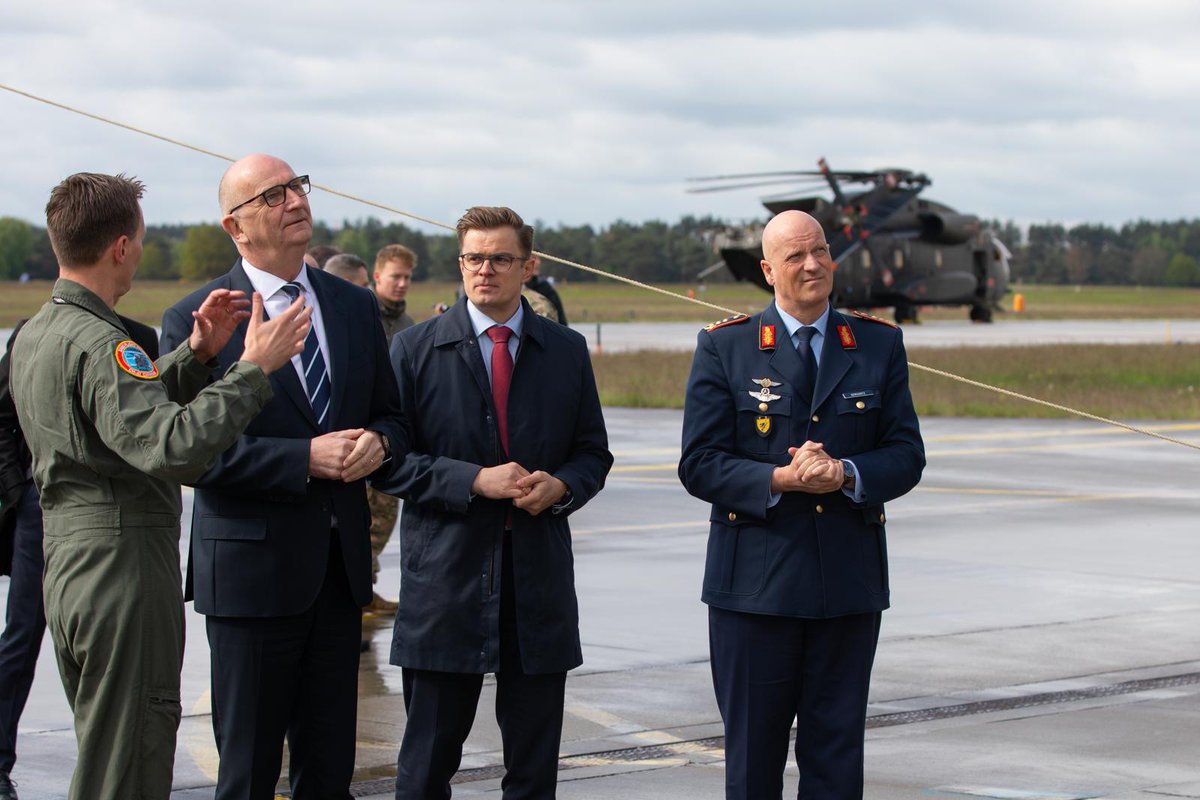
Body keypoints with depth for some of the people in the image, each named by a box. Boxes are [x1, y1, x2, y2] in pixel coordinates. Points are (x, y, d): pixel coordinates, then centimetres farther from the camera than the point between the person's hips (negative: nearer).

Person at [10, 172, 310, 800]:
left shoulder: (34, 335, 12)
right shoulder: (98, 343, -19)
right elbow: (174, 447, -32)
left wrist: (195, 356, 6)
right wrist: (252, 368, -25)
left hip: (66, 563, 10)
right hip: (124, 566, -10)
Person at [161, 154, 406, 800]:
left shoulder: (356, 307, 11)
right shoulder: (196, 321, -6)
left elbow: (389, 412, 18)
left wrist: (378, 441, -6)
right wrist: (305, 458, -20)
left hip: (341, 567, 5)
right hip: (251, 568, -5)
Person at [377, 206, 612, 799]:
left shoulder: (566, 351, 9)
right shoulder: (415, 349, 1)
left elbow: (592, 453, 14)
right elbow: (390, 460, -3)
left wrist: (561, 485, -9)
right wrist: (474, 481, -15)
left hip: (540, 578, 2)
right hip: (446, 571, -2)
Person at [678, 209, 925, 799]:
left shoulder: (879, 345, 8)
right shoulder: (724, 347, 1)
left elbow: (906, 456, 5)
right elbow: (699, 464, -4)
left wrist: (846, 474, -15)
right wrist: (781, 479, -19)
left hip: (849, 585, 2)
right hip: (755, 582, -2)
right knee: (752, 751, 4)